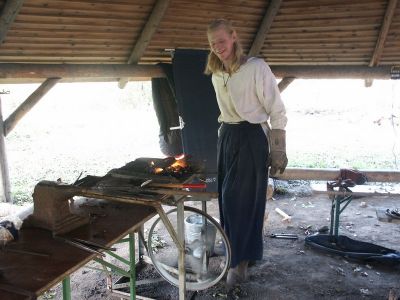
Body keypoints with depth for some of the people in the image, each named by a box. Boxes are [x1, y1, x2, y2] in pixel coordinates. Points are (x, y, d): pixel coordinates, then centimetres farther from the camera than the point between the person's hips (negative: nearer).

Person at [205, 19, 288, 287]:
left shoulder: (257, 67, -12)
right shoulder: (217, 75, 9)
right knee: (228, 198, 11)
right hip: (227, 137, 7)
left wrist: (278, 152, -15)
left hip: (252, 138, -7)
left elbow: (278, 112, -12)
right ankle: (237, 253, 27)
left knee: (242, 199, -4)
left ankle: (240, 262, 8)